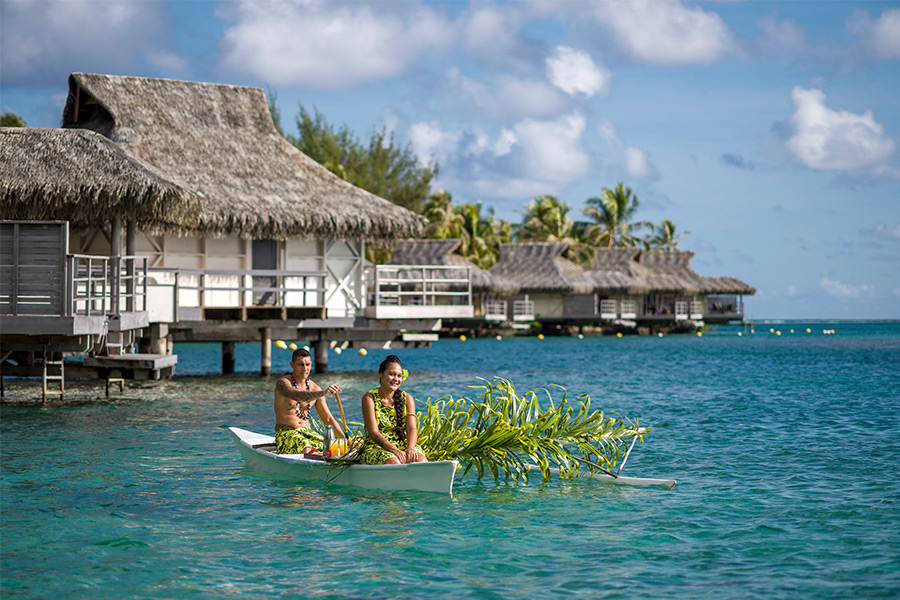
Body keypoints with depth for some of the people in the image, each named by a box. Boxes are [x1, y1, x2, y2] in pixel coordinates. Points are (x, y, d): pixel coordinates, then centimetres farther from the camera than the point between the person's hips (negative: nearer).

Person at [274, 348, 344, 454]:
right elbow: (298, 396, -32)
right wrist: (323, 393, -47)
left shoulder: (314, 388, 9)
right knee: (307, 451, -36)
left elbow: (328, 420, 14)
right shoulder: (283, 383, -9)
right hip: (286, 434, -6)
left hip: (308, 433, 6)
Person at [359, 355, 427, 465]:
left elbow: (412, 429, -2)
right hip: (375, 448, -4)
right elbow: (373, 433, -11)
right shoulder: (369, 398, -2)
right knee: (394, 463, -37)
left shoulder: (407, 399, 10)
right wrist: (394, 450, -27)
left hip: (403, 446, 4)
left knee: (421, 461, -30)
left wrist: (410, 449, -25)